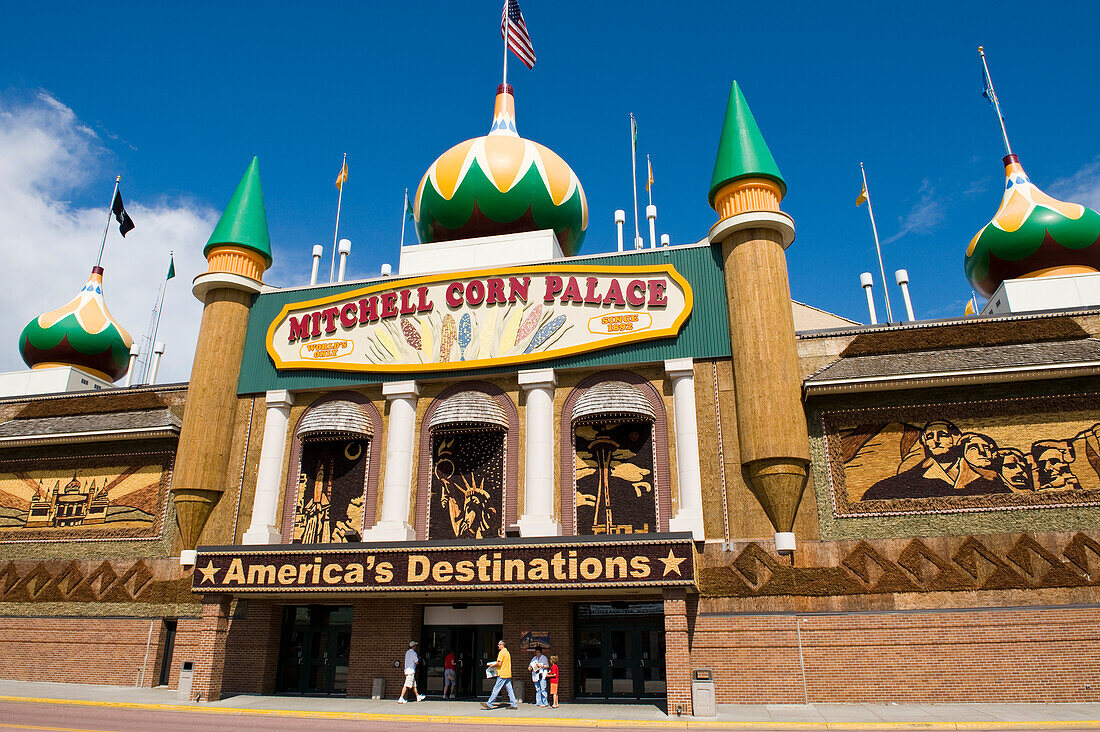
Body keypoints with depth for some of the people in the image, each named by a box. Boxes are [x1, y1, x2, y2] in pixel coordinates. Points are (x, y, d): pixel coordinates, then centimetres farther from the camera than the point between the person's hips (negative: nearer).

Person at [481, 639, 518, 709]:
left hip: (502, 674, -9)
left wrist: (493, 665, -3)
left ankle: (489, 704, 1)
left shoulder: (501, 652, -13)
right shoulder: (507, 652, 16)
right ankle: (514, 705, 6)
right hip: (508, 674, 9)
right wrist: (495, 664, 20)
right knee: (509, 689, 8)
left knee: (496, 689, -4)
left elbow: (499, 663, -20)